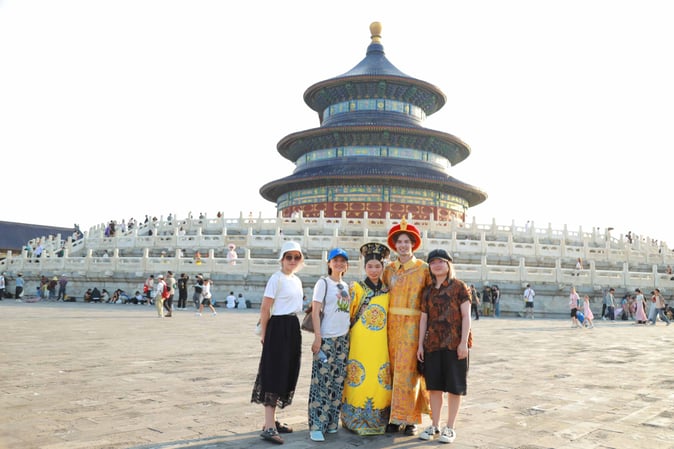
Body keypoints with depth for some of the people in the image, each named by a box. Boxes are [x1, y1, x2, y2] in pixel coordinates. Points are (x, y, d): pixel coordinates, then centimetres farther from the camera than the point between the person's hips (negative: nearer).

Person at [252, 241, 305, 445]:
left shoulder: (297, 280, 14)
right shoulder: (277, 278, -10)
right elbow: (265, 308, -11)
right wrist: (264, 333, -8)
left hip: (293, 327, 8)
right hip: (278, 327, -8)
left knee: (287, 374, 12)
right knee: (275, 373, -9)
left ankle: (271, 420, 23)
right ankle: (269, 427, -7)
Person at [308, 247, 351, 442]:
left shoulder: (346, 286, 15)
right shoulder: (323, 283, -3)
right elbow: (315, 312, -8)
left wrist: (351, 333, 12)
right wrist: (317, 338, -15)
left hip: (344, 338, 6)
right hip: (327, 338, -6)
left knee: (338, 382, 9)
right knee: (322, 381, -9)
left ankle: (331, 421, 20)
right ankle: (316, 426, -4)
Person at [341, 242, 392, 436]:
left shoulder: (387, 291, 11)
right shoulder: (357, 288, 0)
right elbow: (346, 313, -3)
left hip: (380, 344, 3)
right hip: (360, 342, -3)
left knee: (380, 381, 4)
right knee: (359, 380, -1)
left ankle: (378, 421, 16)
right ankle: (355, 420, 11)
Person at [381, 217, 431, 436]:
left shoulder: (423, 268, 0)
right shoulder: (389, 269, 10)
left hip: (412, 325, -3)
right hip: (392, 323, 3)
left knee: (407, 369, -5)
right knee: (394, 368, 5)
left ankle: (409, 419, 5)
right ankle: (395, 417, 13)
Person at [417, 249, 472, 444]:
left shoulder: (459, 287, -2)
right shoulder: (428, 291, 11)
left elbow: (466, 316, -6)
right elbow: (423, 319, 11)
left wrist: (464, 342, -13)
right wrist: (420, 345, 7)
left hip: (454, 344, -4)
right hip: (432, 344, 4)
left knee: (454, 386, 3)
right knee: (434, 385, 9)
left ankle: (450, 428, 15)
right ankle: (435, 425, 21)